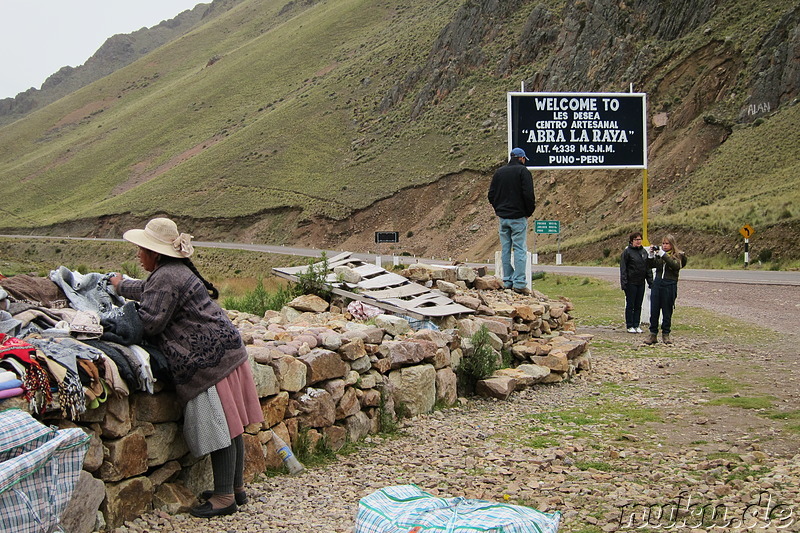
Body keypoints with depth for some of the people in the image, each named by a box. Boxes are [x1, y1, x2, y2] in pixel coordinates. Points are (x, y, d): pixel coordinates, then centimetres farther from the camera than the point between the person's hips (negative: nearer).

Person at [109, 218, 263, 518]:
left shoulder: (165, 278, -14)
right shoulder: (177, 270, 19)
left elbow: (150, 322, -18)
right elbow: (147, 290, 38)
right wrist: (121, 286, 50)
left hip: (209, 359, -11)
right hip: (226, 350, 11)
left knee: (219, 427, -5)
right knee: (228, 425, 14)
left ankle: (224, 497, 0)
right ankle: (236, 488, 23)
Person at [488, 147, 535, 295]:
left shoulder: (499, 172, 11)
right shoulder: (523, 171, -6)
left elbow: (491, 195, 11)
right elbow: (528, 194, -15)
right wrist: (530, 211, -1)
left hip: (502, 217, 5)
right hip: (518, 216, -5)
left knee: (506, 249, 10)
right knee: (520, 249, -5)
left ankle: (507, 281, 10)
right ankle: (519, 283, -11)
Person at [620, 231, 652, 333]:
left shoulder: (644, 252, 10)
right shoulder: (627, 252, -7)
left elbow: (648, 268, 16)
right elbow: (623, 268, -8)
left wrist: (650, 281, 11)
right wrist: (624, 283, -14)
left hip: (641, 283, 5)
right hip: (631, 282, -5)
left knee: (638, 306, 9)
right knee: (630, 305, 2)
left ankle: (636, 325, 16)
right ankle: (629, 326, 9)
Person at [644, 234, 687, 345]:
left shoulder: (678, 255, 1)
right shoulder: (658, 254, 10)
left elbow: (676, 265, -18)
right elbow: (650, 266, 5)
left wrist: (663, 254, -22)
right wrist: (650, 256, -12)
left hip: (670, 286, -3)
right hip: (657, 284, 3)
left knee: (667, 312, 4)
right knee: (654, 310, 1)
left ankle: (666, 334, 14)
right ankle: (653, 334, 7)